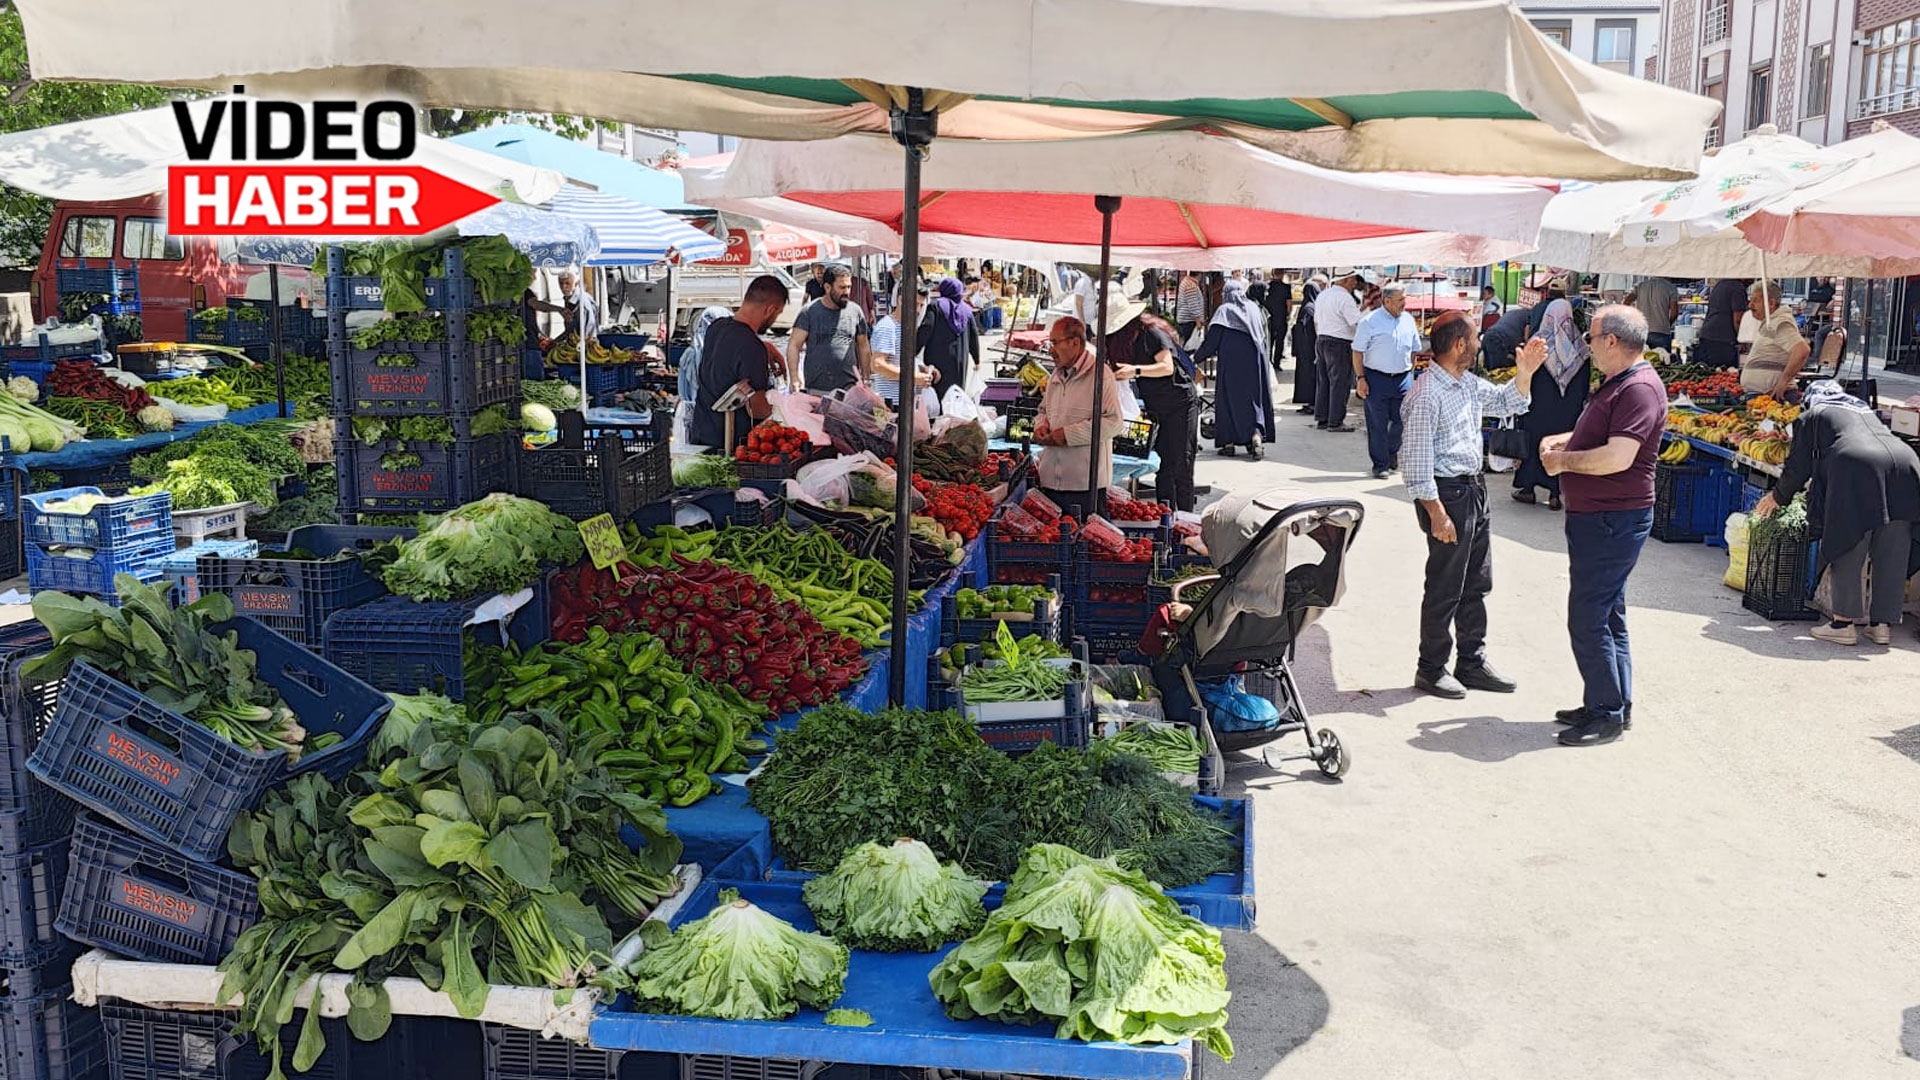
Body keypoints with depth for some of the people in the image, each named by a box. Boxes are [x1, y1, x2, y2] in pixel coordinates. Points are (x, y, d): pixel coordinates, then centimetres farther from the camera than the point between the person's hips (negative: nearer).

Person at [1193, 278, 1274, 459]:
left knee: (1228, 398, 4)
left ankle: (1228, 442, 3)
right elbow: (1263, 336, 14)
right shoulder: (1254, 308, 10)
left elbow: (1212, 338, -6)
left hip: (1230, 361, -3)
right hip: (1253, 360, 3)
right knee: (1254, 397, 6)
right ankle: (1256, 434, -16)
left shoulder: (1224, 310, -2)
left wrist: (1198, 357, 2)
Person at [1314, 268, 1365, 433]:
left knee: (1323, 381, 13)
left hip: (1321, 341, 9)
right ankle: (1335, 422, -2)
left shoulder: (1322, 295, 13)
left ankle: (1321, 419, 18)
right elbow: (1357, 323, -19)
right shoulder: (1345, 298, -15)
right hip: (1339, 345, -9)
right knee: (1339, 383, -4)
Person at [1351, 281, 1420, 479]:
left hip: (1402, 378, 4)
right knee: (1377, 425, 1)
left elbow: (1414, 349, 18)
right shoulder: (1370, 321, -7)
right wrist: (1360, 378, -11)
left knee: (1403, 419, 4)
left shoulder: (1408, 319, 9)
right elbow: (1358, 352, -6)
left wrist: (1410, 375, 15)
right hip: (1376, 378, -4)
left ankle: (1392, 451, 31)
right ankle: (1381, 465, 11)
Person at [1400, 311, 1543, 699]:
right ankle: (1431, 670, 14)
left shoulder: (1469, 384, 8)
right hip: (1447, 493, -9)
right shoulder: (1427, 394, -19)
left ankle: (1472, 663, 28)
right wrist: (1437, 514, -22)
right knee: (1445, 588, 1)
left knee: (1476, 583, 16)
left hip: (1474, 489, 9)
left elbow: (1507, 403, 25)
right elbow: (1418, 461, -21)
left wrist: (1526, 372, 7)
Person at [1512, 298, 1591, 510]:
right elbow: (1586, 383, 3)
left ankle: (1528, 488, 15)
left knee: (1533, 440, 10)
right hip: (1569, 410, 2)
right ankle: (1555, 493, 8)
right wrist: (1581, 402, 12)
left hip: (1540, 406, -2)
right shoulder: (1580, 345, -2)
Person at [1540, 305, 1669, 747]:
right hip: (1597, 516, 11)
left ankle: (1608, 714, 0)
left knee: (1588, 619, -8)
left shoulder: (1639, 388, -20)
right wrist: (1561, 441, 10)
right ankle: (1614, 705, 26)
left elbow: (1618, 457, -30)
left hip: (1613, 521, -11)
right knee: (1606, 615, 16)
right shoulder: (1617, 384, 14)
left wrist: (1564, 461, -15)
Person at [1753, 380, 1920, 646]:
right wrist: (1816, 484, 51)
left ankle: (1844, 623, 0)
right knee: (1892, 556, 9)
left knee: (1847, 552, 2)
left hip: (1857, 469, -5)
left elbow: (1798, 467, 16)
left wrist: (1777, 497, 33)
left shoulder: (1812, 416, 19)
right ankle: (1883, 624, 12)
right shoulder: (1866, 411, 36)